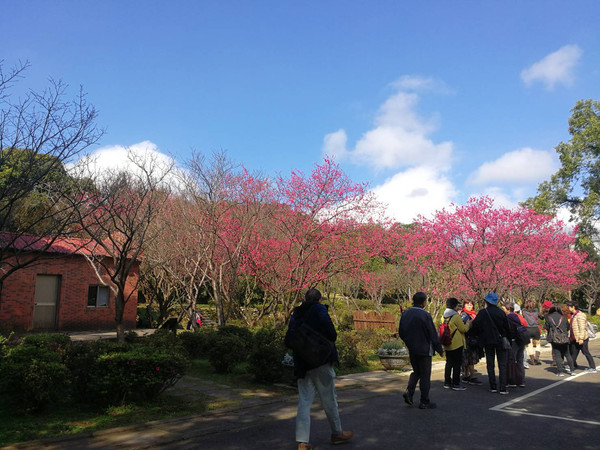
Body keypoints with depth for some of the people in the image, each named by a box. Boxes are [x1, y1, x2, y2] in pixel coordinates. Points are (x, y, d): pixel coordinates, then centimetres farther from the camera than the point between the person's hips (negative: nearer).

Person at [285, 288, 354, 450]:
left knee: (304, 401, 7)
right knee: (329, 399, 11)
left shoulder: (296, 314, 6)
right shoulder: (320, 310, -9)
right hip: (321, 361, -4)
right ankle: (337, 433, 27)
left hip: (302, 364, 5)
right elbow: (331, 334, -15)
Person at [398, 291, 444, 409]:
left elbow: (401, 333, 8)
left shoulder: (405, 314, 1)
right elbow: (433, 335, -14)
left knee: (416, 372, 22)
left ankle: (409, 391, 5)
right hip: (424, 350, -6)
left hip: (412, 350, 6)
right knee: (425, 375, 5)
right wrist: (440, 350, -3)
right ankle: (424, 402, 12)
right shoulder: (425, 315, -18)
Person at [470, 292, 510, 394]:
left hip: (488, 341, 0)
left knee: (490, 365, 9)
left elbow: (475, 326, -5)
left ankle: (493, 387, 10)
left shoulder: (482, 313, -8)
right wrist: (507, 340, 13)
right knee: (502, 365, 3)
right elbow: (507, 327, 1)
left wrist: (478, 336, 14)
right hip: (500, 341, 0)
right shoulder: (501, 312, -5)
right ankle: (503, 388, -2)